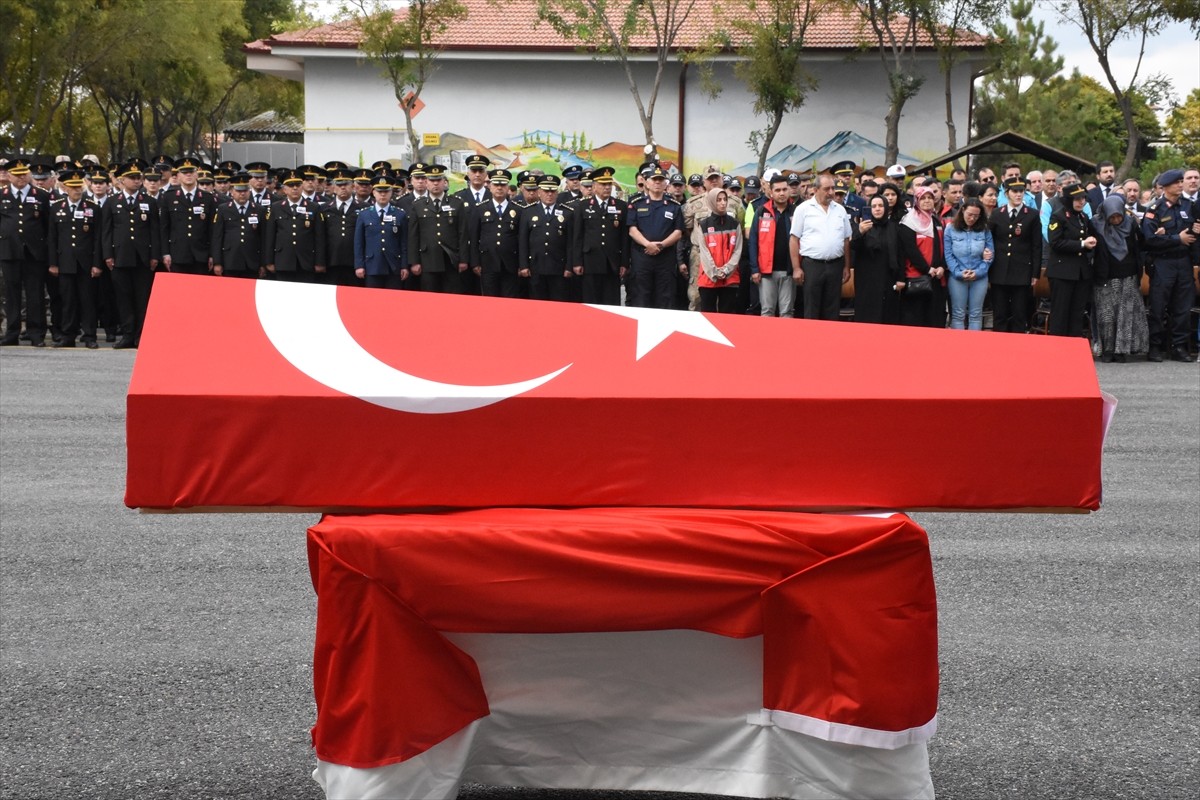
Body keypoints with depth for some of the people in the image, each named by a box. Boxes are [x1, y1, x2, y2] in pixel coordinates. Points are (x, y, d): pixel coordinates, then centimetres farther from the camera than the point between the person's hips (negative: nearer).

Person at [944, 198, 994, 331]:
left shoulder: (985, 230, 4)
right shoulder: (951, 229, 0)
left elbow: (990, 254, 2)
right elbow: (948, 254, -3)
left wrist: (978, 272, -11)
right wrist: (959, 273, -14)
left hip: (979, 277, 1)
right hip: (957, 277, -1)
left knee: (976, 314, 6)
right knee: (958, 314, 2)